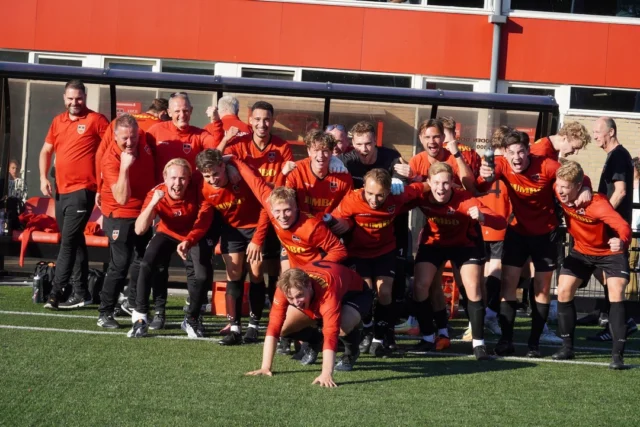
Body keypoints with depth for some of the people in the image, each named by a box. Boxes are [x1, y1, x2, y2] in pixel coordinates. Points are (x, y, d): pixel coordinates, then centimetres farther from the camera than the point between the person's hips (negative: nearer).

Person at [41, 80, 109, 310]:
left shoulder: (96, 120, -6)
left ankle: (55, 293, -12)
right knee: (75, 241, 12)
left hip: (82, 191, -7)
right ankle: (81, 292, 19)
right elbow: (46, 151, 17)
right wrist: (43, 177, 3)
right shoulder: (58, 121, 13)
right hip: (61, 191, 7)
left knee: (68, 242, -11)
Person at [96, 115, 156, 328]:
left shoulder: (143, 139, -9)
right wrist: (125, 167, -40)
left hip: (143, 213, 7)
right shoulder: (111, 160, -26)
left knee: (141, 262, 15)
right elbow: (122, 198, -33)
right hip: (120, 217, -7)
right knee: (119, 265, -12)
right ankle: (105, 314, -2)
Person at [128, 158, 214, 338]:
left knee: (203, 275, -21)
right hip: (167, 234, 0)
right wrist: (153, 203, -47)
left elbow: (205, 218, -22)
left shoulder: (198, 187, -27)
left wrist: (188, 241, -38)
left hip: (195, 237, 0)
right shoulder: (156, 194, -25)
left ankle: (191, 319, 7)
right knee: (146, 264, -25)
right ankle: (140, 318, -11)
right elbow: (139, 230, -33)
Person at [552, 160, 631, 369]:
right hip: (582, 250, 5)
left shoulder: (597, 203, -36)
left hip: (611, 252, -5)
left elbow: (623, 226, -48)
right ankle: (567, 347, 12)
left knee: (616, 293, -21)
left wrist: (622, 241, -69)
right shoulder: (560, 192, -21)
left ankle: (618, 354, -18)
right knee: (563, 291, -2)